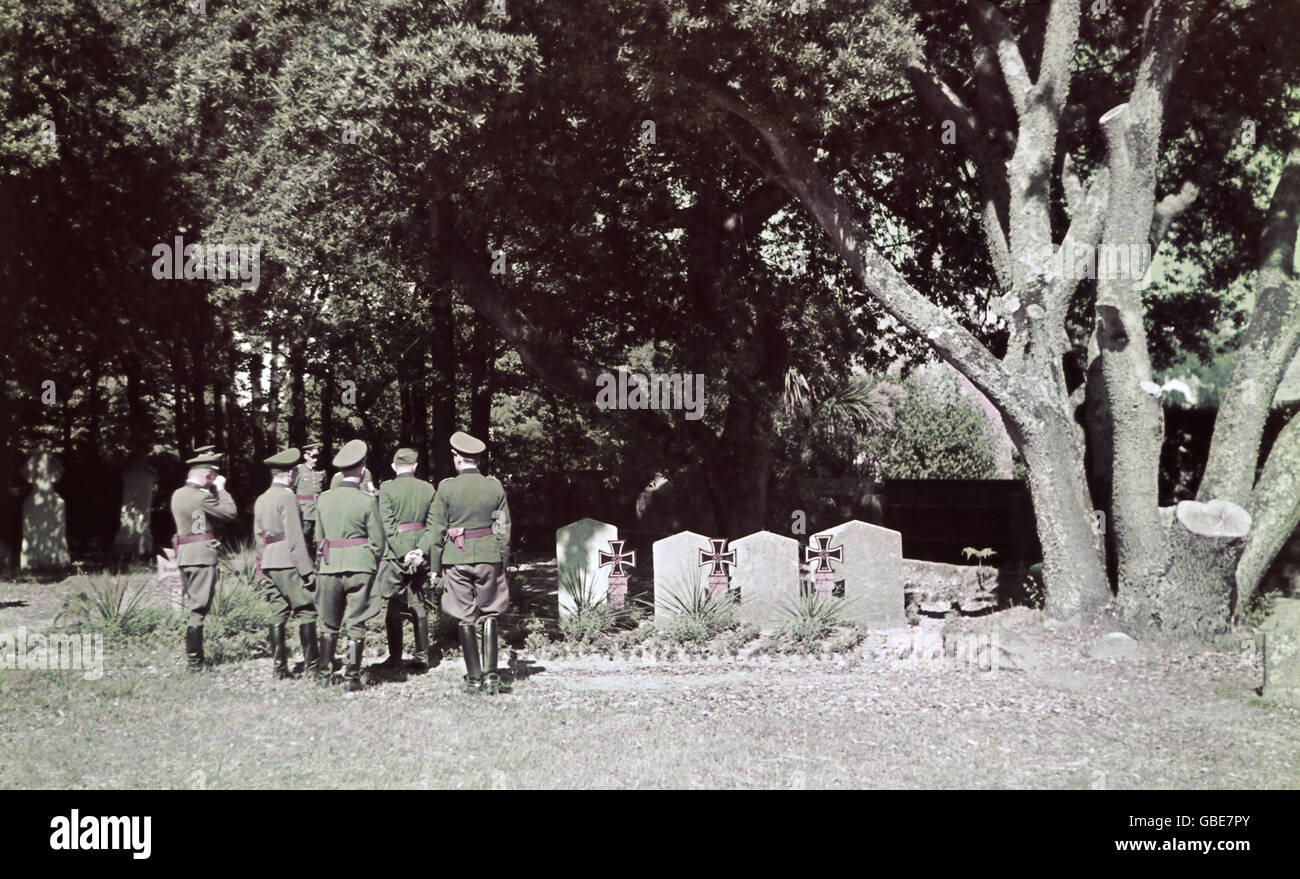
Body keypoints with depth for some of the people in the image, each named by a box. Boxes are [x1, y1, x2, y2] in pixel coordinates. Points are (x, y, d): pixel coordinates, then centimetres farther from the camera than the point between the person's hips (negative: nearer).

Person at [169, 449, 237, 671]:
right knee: (199, 609, -5)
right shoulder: (201, 497, -16)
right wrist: (220, 490, -1)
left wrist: (214, 491, 11)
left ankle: (193, 656, 21)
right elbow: (230, 513, -10)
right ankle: (194, 661, -4)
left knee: (192, 606, 16)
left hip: (183, 556, 9)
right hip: (201, 555, -9)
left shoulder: (178, 494, 12)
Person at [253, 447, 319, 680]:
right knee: (306, 611, -3)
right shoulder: (287, 497, -10)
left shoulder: (261, 500, 15)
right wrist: (307, 570, -12)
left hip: (268, 563, 8)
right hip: (288, 563, -8)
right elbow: (295, 538, -14)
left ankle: (279, 667, 8)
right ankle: (311, 665, -4)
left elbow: (258, 537, 19)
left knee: (278, 615, 8)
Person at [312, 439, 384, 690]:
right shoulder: (367, 501, -8)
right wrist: (373, 565, 12)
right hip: (360, 565, -3)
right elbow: (378, 540, -4)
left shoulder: (323, 499, 2)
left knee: (329, 624, 15)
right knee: (356, 624, 5)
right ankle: (352, 677, 6)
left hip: (329, 566, 3)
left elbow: (318, 537, 10)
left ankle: (325, 673, 18)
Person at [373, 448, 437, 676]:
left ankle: (395, 659, 7)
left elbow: (387, 526, -13)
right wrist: (421, 550, -3)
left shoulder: (387, 489, -7)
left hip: (396, 554, -4)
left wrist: (403, 553, -13)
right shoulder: (428, 489, 4)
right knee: (419, 606, 10)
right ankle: (421, 658, 12)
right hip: (419, 555, 4)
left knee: (394, 608, 4)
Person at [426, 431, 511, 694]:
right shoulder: (495, 487, 2)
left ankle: (474, 678, 8)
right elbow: (504, 529, 6)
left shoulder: (446, 488, -5)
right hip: (489, 556, 2)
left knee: (465, 619, 6)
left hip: (456, 558, -2)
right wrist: (503, 561, 15)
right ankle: (491, 674, 6)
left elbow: (436, 531, -3)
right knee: (489, 615, 12)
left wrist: (434, 566, 4)